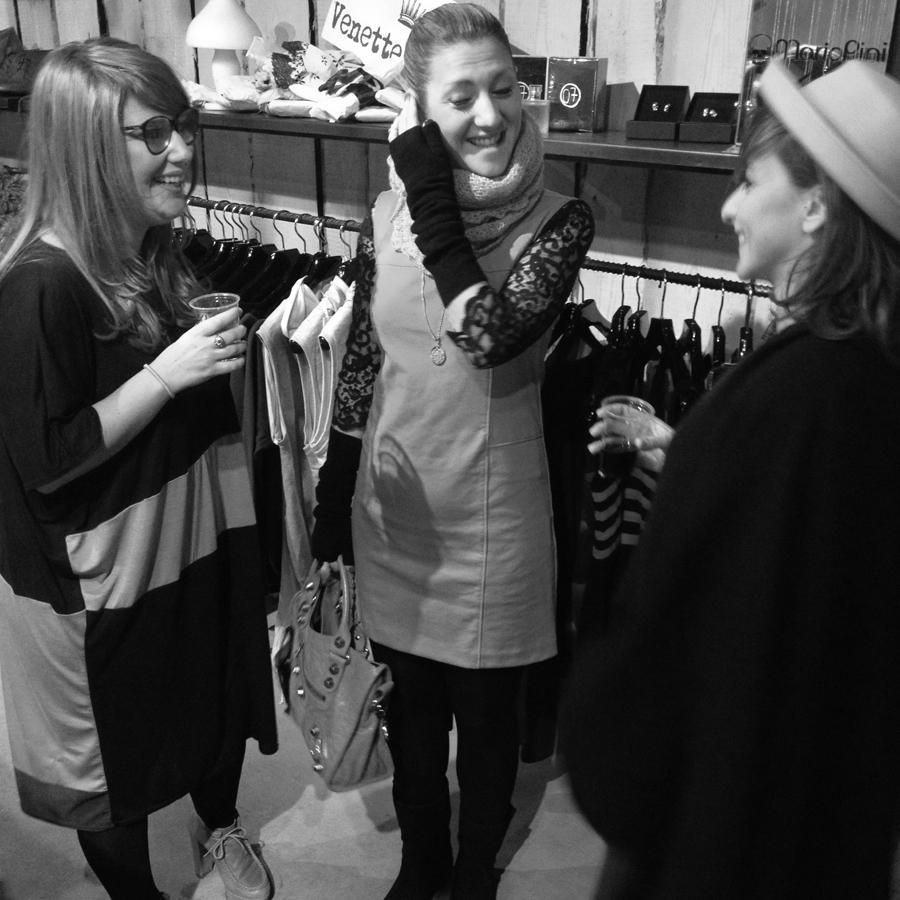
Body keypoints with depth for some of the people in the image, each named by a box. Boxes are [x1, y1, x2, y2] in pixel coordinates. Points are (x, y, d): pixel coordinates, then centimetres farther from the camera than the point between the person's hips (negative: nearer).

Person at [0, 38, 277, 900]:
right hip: (95, 570, -7)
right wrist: (168, 372, -27)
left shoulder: (158, 254, 2)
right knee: (109, 753, 17)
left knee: (217, 698, 25)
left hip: (190, 533, 8)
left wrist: (235, 347, 0)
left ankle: (218, 828, 55)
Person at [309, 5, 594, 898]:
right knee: (411, 706, 21)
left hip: (491, 513, -3)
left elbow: (493, 335, -29)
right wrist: (332, 498, 7)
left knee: (485, 712, 17)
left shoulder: (558, 220, -13)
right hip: (395, 504, 3)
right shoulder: (389, 212, -2)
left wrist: (433, 204, -23)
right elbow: (360, 365, 4)